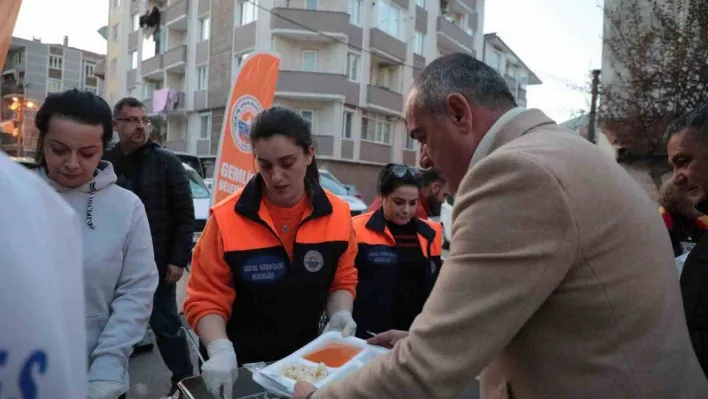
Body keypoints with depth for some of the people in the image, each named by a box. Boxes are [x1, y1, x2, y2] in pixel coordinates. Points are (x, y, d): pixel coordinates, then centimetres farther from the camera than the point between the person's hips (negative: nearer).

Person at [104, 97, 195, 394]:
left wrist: (178, 259, -10)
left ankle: (185, 381, 21)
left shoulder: (165, 162, -4)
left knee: (166, 325, 6)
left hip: (156, 263, -3)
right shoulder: (104, 163, 4)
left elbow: (185, 214, -5)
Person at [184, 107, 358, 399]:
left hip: (305, 360, 2)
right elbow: (206, 298, -12)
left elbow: (342, 279, 3)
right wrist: (221, 350, -26)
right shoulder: (227, 219, -17)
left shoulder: (338, 214, -9)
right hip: (241, 365, -2)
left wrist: (341, 314, -14)